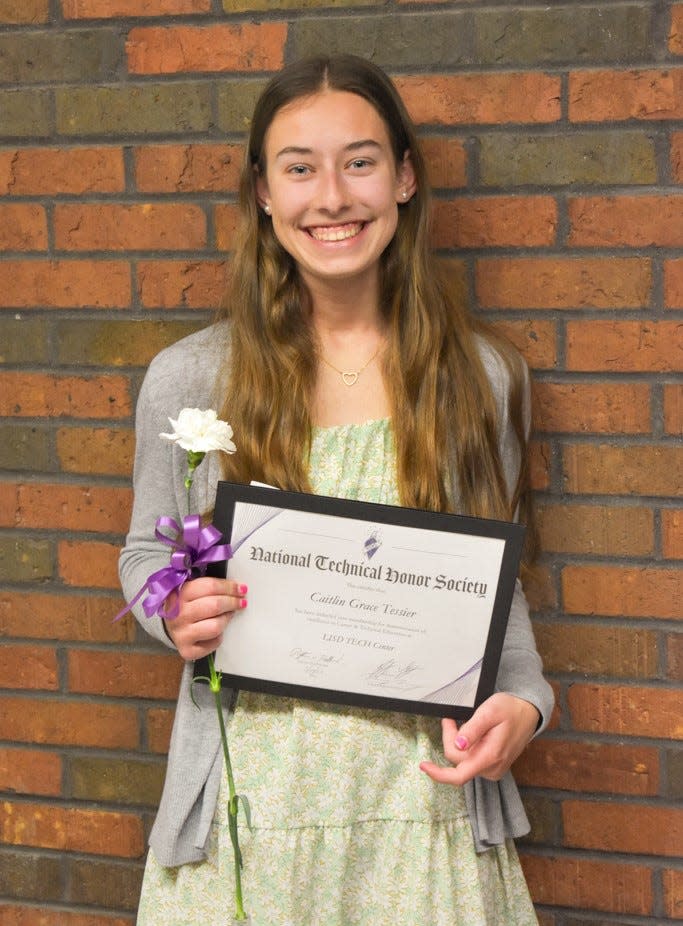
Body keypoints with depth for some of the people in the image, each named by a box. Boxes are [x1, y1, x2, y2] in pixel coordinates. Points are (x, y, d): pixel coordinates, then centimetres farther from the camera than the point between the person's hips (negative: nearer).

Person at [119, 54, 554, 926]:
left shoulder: (478, 378, 1)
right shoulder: (187, 379, -2)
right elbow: (146, 553, 10)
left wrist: (522, 700, -8)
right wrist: (174, 613, -12)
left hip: (423, 797, 1)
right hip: (252, 800, 0)